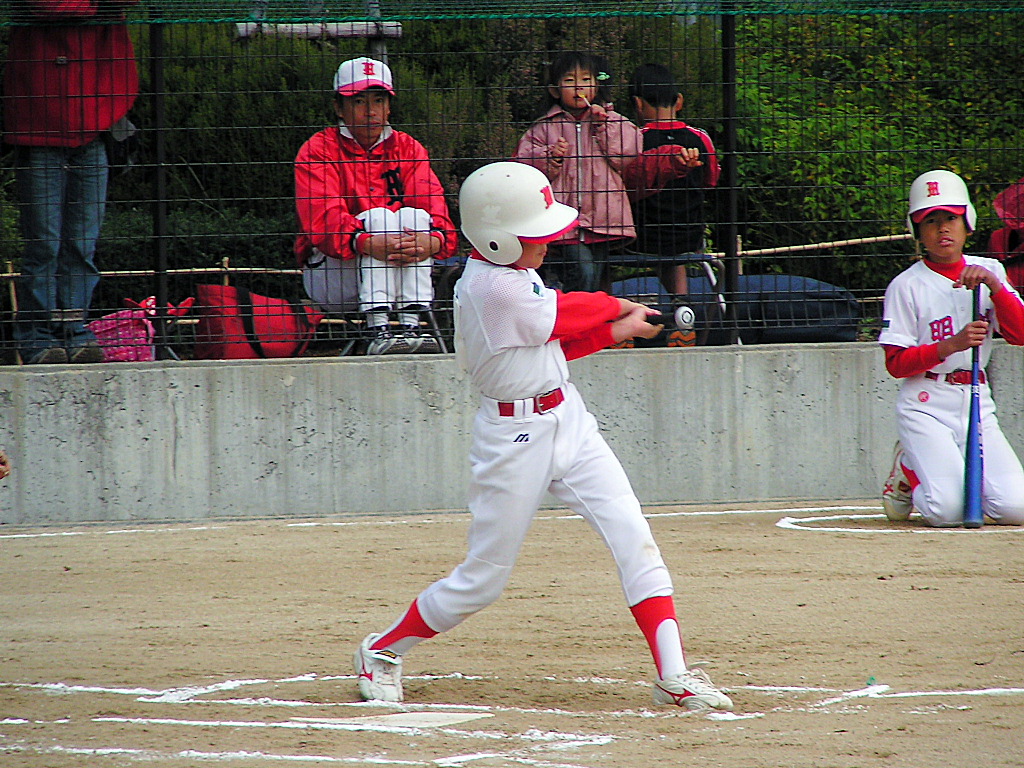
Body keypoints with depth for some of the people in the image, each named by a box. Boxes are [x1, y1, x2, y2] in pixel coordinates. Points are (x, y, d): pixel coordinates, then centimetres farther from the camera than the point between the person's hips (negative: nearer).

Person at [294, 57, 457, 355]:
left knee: (414, 215, -21)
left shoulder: (407, 148, 6)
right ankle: (378, 330, -38)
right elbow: (323, 220, -21)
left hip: (398, 272, 3)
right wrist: (366, 243, -41)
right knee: (379, 216, -26)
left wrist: (433, 241, -33)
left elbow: (435, 210, -8)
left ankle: (410, 324, -32)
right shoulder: (319, 150, -5)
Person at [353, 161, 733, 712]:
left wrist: (615, 330, -3)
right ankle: (381, 652, 25)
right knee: (483, 579, 3)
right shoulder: (494, 289, -23)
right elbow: (565, 314, -9)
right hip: (515, 437, -8)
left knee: (633, 537, -5)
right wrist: (619, 309, 11)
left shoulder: (507, 274, 6)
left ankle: (672, 673, -7)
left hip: (566, 420, 8)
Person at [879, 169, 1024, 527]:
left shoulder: (989, 271, 7)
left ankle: (959, 475, 17)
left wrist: (993, 284, -17)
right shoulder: (906, 286, -5)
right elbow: (896, 363, -9)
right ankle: (907, 472, 12)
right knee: (949, 511, -22)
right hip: (926, 407, -4)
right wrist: (952, 345, -23)